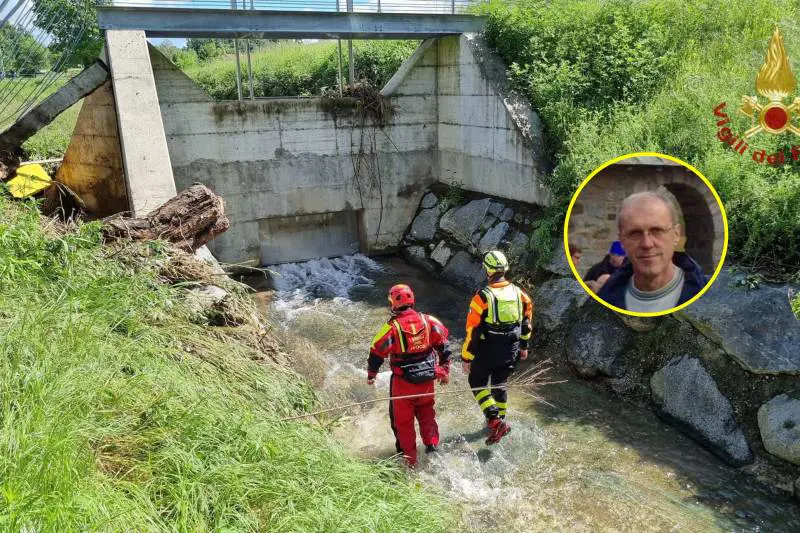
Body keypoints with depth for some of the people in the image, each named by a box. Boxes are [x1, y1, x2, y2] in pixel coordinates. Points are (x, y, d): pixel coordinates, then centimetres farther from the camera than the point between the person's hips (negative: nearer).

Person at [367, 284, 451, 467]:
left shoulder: (391, 327, -16)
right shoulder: (428, 321, -6)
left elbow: (376, 353, -8)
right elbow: (444, 346, 0)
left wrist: (371, 375, 9)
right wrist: (445, 371, 12)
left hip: (403, 383, -3)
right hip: (427, 381, 3)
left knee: (403, 421, 14)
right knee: (426, 413, 28)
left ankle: (409, 460, 22)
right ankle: (432, 443, 20)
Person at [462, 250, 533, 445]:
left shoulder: (482, 297, -19)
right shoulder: (518, 292, -2)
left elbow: (473, 330, -17)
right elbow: (526, 321, 11)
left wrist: (466, 358, -8)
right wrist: (523, 346, 24)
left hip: (487, 352, -5)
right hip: (511, 352, 5)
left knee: (477, 382, 14)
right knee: (499, 383, 24)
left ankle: (495, 420, 0)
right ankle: (501, 420, 37)